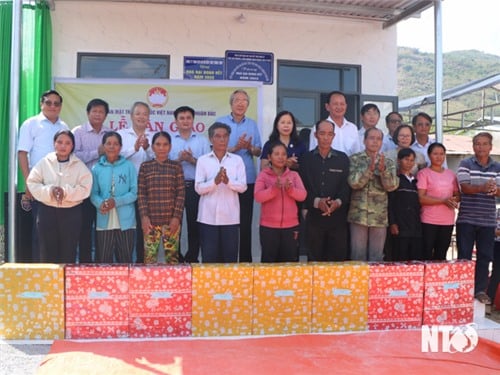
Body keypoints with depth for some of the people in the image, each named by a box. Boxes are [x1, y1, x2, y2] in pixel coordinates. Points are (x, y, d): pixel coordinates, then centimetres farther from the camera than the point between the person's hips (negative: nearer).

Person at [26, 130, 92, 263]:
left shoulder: (80, 166, 2)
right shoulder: (44, 162, 5)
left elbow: (85, 188, -6)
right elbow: (32, 183, 0)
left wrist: (66, 192, -21)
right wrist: (48, 191, -17)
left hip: (71, 212, -1)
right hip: (47, 211, 1)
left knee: (68, 253, 5)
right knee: (47, 252, 5)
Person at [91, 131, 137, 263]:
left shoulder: (129, 166, 1)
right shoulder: (97, 168, 6)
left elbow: (134, 192, -3)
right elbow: (93, 193, 4)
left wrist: (116, 202, -16)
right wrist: (100, 203, -18)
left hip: (125, 221, -1)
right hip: (104, 222, 1)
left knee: (125, 260, 8)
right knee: (103, 260, 8)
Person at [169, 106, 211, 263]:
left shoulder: (202, 140, 9)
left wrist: (192, 160, -14)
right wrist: (179, 159, -15)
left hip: (195, 187, 0)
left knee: (194, 224, 4)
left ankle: (192, 258, 16)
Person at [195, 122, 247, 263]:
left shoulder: (237, 160, 5)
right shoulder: (203, 160, 3)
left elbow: (243, 186, -2)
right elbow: (198, 188, -4)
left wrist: (228, 181, -21)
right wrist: (215, 181, -22)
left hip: (230, 216, 1)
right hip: (208, 216, -1)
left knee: (230, 256, 5)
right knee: (209, 257, 4)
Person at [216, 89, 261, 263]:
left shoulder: (253, 125, 10)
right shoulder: (220, 122, 2)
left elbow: (258, 152, 9)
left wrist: (249, 147, -12)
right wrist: (236, 148, -15)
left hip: (247, 179, 2)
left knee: (245, 222, 4)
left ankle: (245, 259, 13)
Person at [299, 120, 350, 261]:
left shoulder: (343, 158, 10)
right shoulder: (306, 158, 7)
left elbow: (347, 185, 2)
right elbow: (303, 187, -1)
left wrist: (338, 202, -16)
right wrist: (316, 201, -17)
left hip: (338, 216, 1)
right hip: (314, 216, -1)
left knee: (339, 258, 3)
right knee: (314, 258, 5)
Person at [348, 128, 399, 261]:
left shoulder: (388, 163, 9)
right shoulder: (355, 159, 2)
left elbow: (392, 186, -4)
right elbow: (353, 182, -11)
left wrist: (383, 170, -19)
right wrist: (370, 168, -22)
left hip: (380, 217, 2)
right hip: (359, 215, -2)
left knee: (376, 257, 7)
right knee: (358, 255, 1)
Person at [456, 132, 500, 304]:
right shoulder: (465, 164, -1)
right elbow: (465, 187, -13)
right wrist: (482, 188, -32)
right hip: (466, 219, -3)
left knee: (485, 256, 6)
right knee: (464, 256, 2)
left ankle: (480, 290, 17)